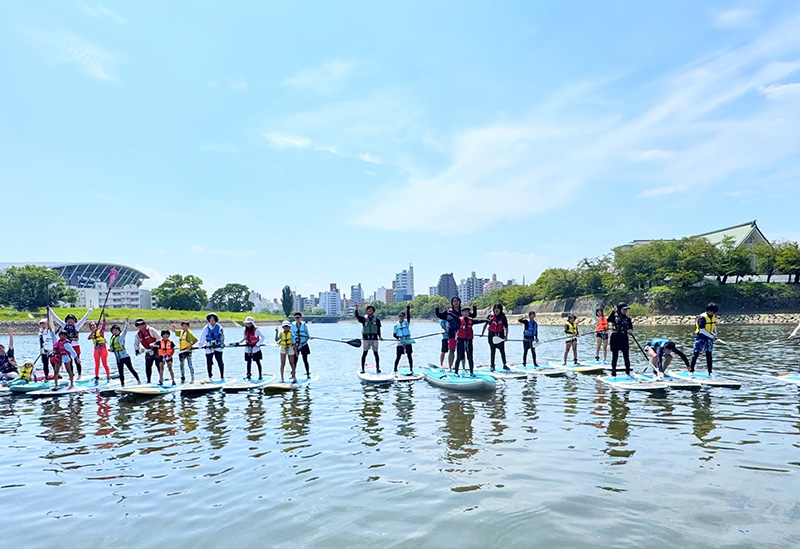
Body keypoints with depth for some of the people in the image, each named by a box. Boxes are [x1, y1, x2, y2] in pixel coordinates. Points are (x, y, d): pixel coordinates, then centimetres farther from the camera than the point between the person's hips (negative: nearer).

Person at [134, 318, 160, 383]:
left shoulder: (151, 330, -10)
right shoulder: (138, 334, 6)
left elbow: (159, 338, -8)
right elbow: (136, 343, 16)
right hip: (148, 352, 5)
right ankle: (149, 380, 12)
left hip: (156, 350, -5)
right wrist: (137, 350, -1)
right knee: (148, 366, 3)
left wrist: (154, 344, -21)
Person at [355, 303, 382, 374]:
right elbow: (357, 316, -11)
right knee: (364, 353, 0)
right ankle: (362, 368, 5)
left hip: (374, 339, 1)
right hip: (366, 338, -1)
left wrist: (379, 336, -2)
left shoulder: (377, 319, 7)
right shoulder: (364, 319, 6)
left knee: (376, 353, 4)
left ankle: (377, 368, 13)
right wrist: (356, 309, -24)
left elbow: (378, 329, 8)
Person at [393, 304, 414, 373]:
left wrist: (408, 308, -25)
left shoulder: (406, 322, 3)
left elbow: (408, 315, -13)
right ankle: (395, 370, 9)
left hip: (408, 342, 0)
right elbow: (394, 334, 7)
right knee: (398, 357, 1)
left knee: (409, 356, 4)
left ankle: (411, 369, 12)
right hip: (400, 344, 0)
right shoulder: (396, 325, 4)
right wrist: (397, 338, -11)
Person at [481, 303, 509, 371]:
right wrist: (482, 333, -1)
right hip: (492, 335, 0)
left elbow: (506, 327, 0)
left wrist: (506, 336, -6)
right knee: (492, 351, 6)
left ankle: (504, 365, 15)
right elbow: (486, 324, 4)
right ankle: (492, 366, 13)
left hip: (500, 336, 0)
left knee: (502, 350, 3)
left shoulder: (503, 317, -3)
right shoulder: (490, 316, -4)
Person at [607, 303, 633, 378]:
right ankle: (613, 373, 10)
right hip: (615, 338, -3)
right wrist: (613, 311, -28)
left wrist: (630, 330, -13)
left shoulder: (628, 318, 7)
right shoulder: (615, 316, -3)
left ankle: (628, 372, 15)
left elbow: (631, 327, 9)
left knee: (626, 357, 3)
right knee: (615, 357, 3)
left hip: (624, 338, 3)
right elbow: (609, 320, -22)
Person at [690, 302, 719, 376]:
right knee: (696, 354, -4)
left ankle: (710, 372, 12)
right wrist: (711, 336, -19)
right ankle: (691, 370, 3)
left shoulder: (714, 317, 4)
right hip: (700, 337, -6)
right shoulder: (702, 317, -18)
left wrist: (715, 334, 3)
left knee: (709, 355, 7)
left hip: (709, 338, 6)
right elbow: (702, 330, -20)